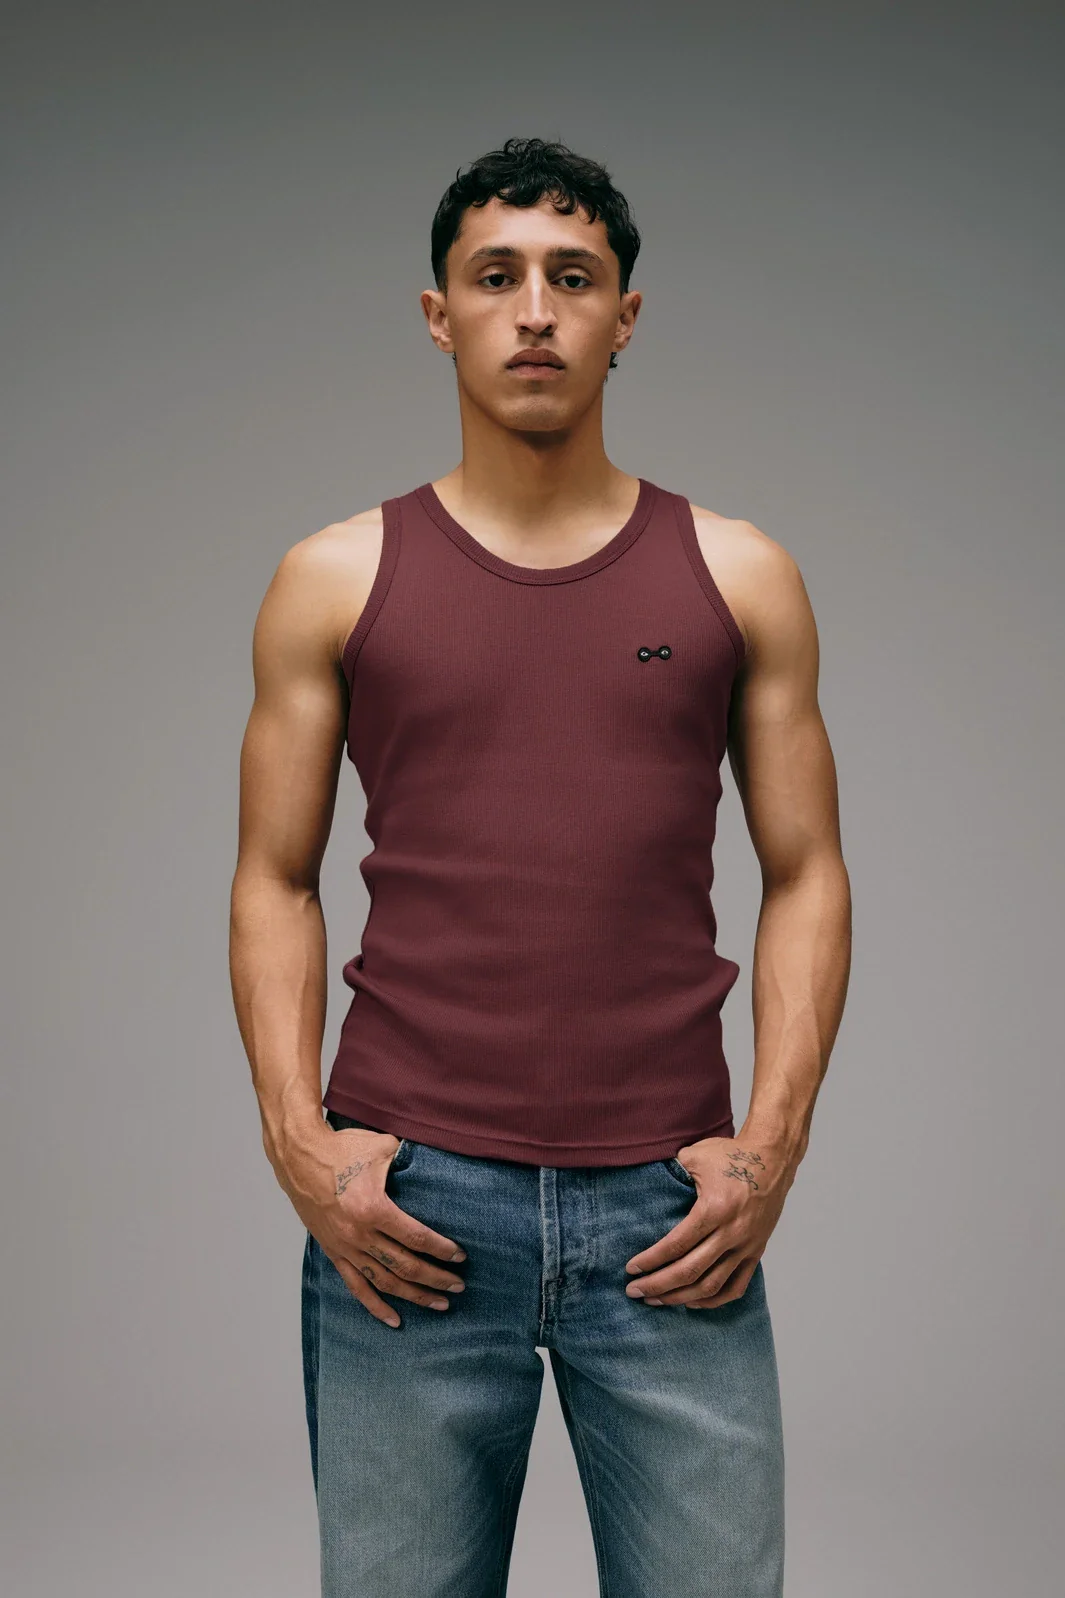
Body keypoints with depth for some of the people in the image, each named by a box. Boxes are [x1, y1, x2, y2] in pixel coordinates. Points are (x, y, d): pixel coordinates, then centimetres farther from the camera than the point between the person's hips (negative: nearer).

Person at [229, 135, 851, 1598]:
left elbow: (806, 874, 8)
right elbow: (276, 884, 8)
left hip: (670, 1210, 1)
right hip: (403, 1206, 0)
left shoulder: (739, 577, 8)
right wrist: (297, 1137, -4)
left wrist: (772, 1143, -3)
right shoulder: (337, 582, 7)